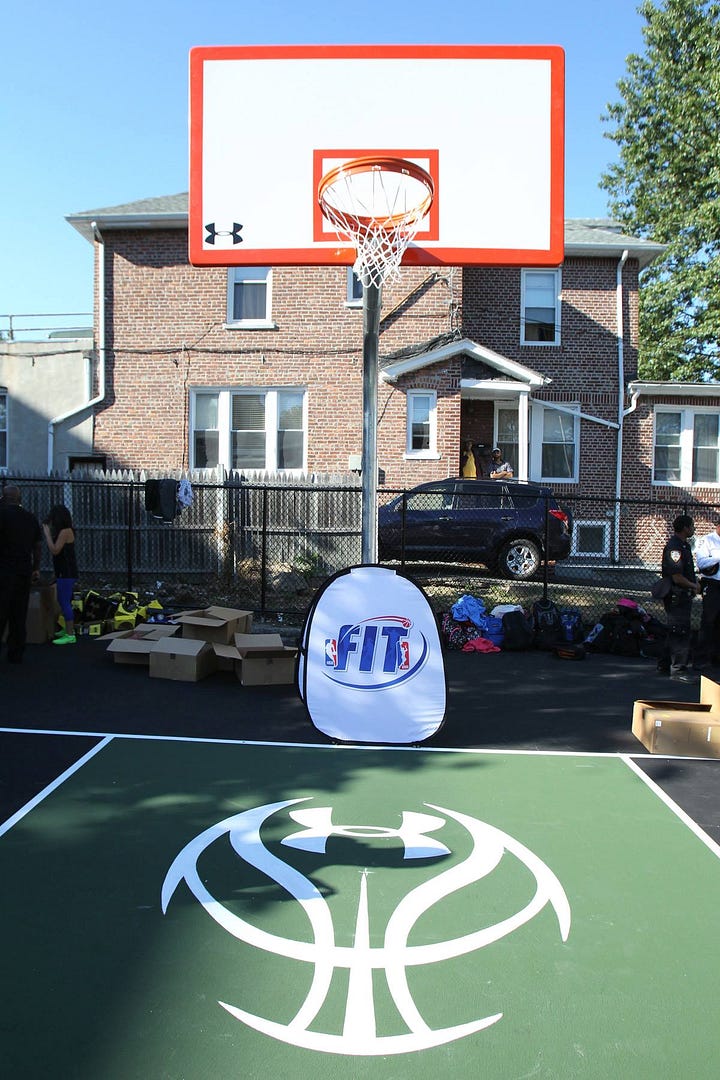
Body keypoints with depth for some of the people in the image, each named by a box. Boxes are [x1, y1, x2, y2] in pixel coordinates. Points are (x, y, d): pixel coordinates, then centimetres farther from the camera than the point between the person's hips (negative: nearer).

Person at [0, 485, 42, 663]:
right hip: (25, 571, 5)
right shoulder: (31, 517, 11)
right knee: (19, 614, 10)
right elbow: (38, 545, 13)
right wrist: (36, 568, 19)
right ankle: (16, 654, 13)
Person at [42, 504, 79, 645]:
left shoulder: (65, 532, -15)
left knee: (64, 602, -10)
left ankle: (70, 635, -10)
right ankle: (69, 630, 29)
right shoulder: (64, 531, 14)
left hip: (67, 572, -10)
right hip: (64, 572, 10)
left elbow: (55, 550, -20)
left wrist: (47, 533, -15)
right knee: (64, 601, 18)